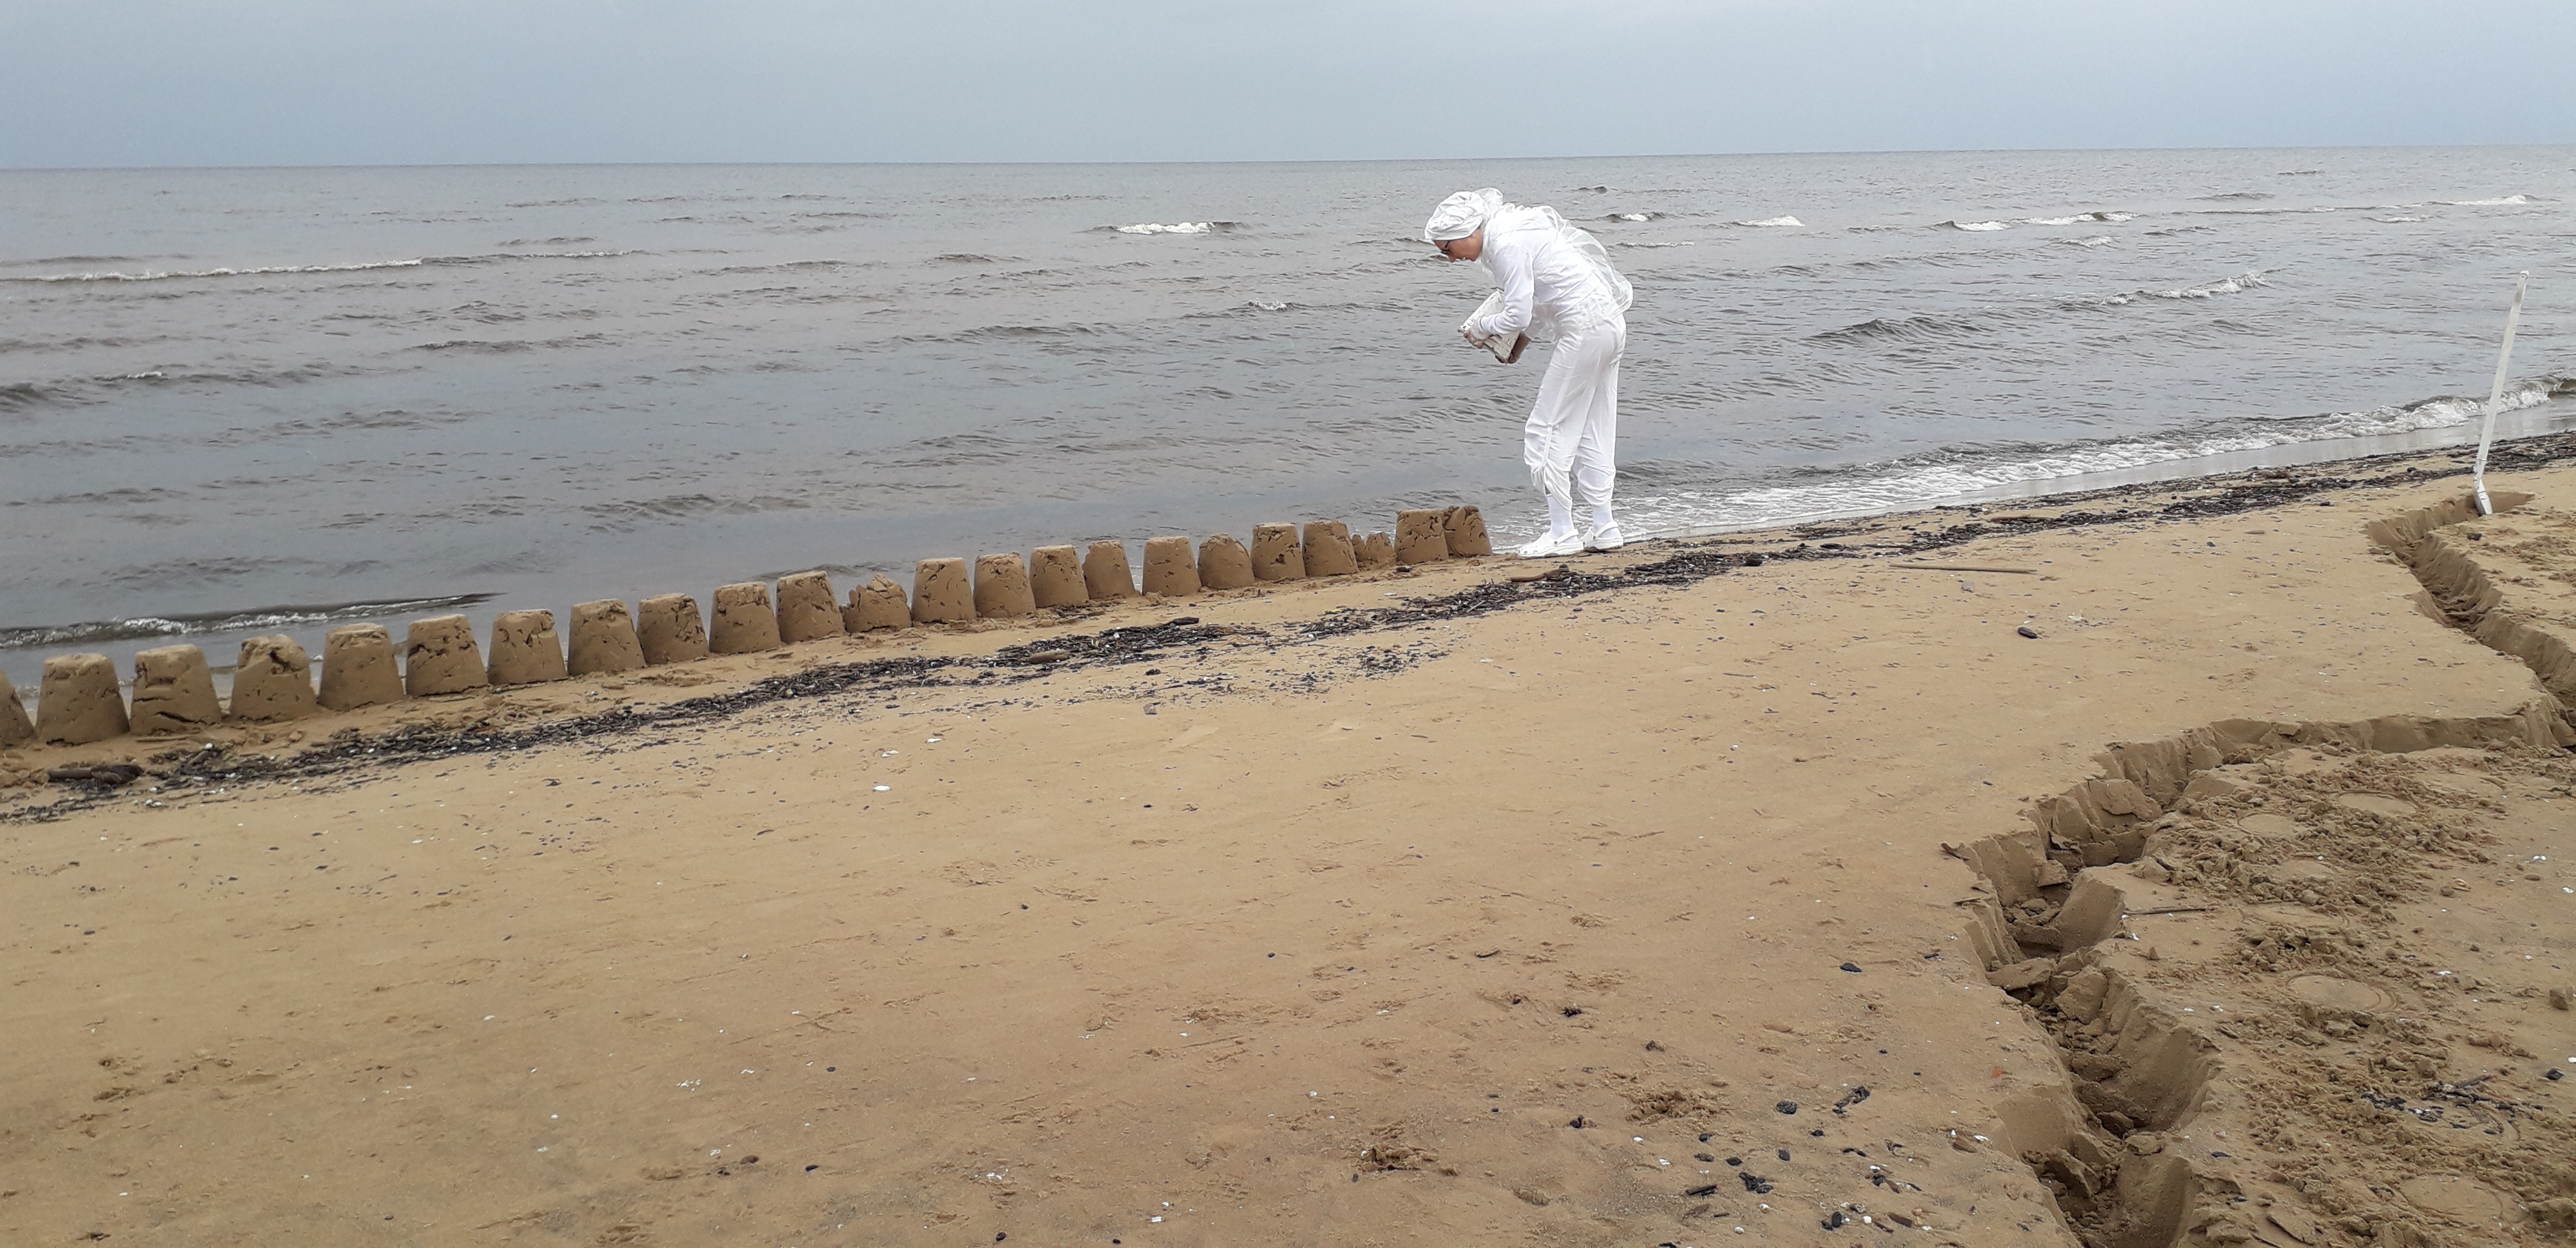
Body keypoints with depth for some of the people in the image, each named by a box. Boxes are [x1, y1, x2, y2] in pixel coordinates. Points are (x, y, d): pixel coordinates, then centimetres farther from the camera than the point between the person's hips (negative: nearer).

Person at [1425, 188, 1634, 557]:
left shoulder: (1507, 243, -16)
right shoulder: (1510, 230, 14)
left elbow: (1518, 315, -18)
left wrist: (1480, 328, 0)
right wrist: (1520, 340, 13)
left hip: (1585, 329, -10)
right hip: (1609, 323, 10)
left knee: (1547, 430, -4)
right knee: (1593, 431, 13)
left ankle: (1562, 532, 0)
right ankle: (1604, 528, 17)